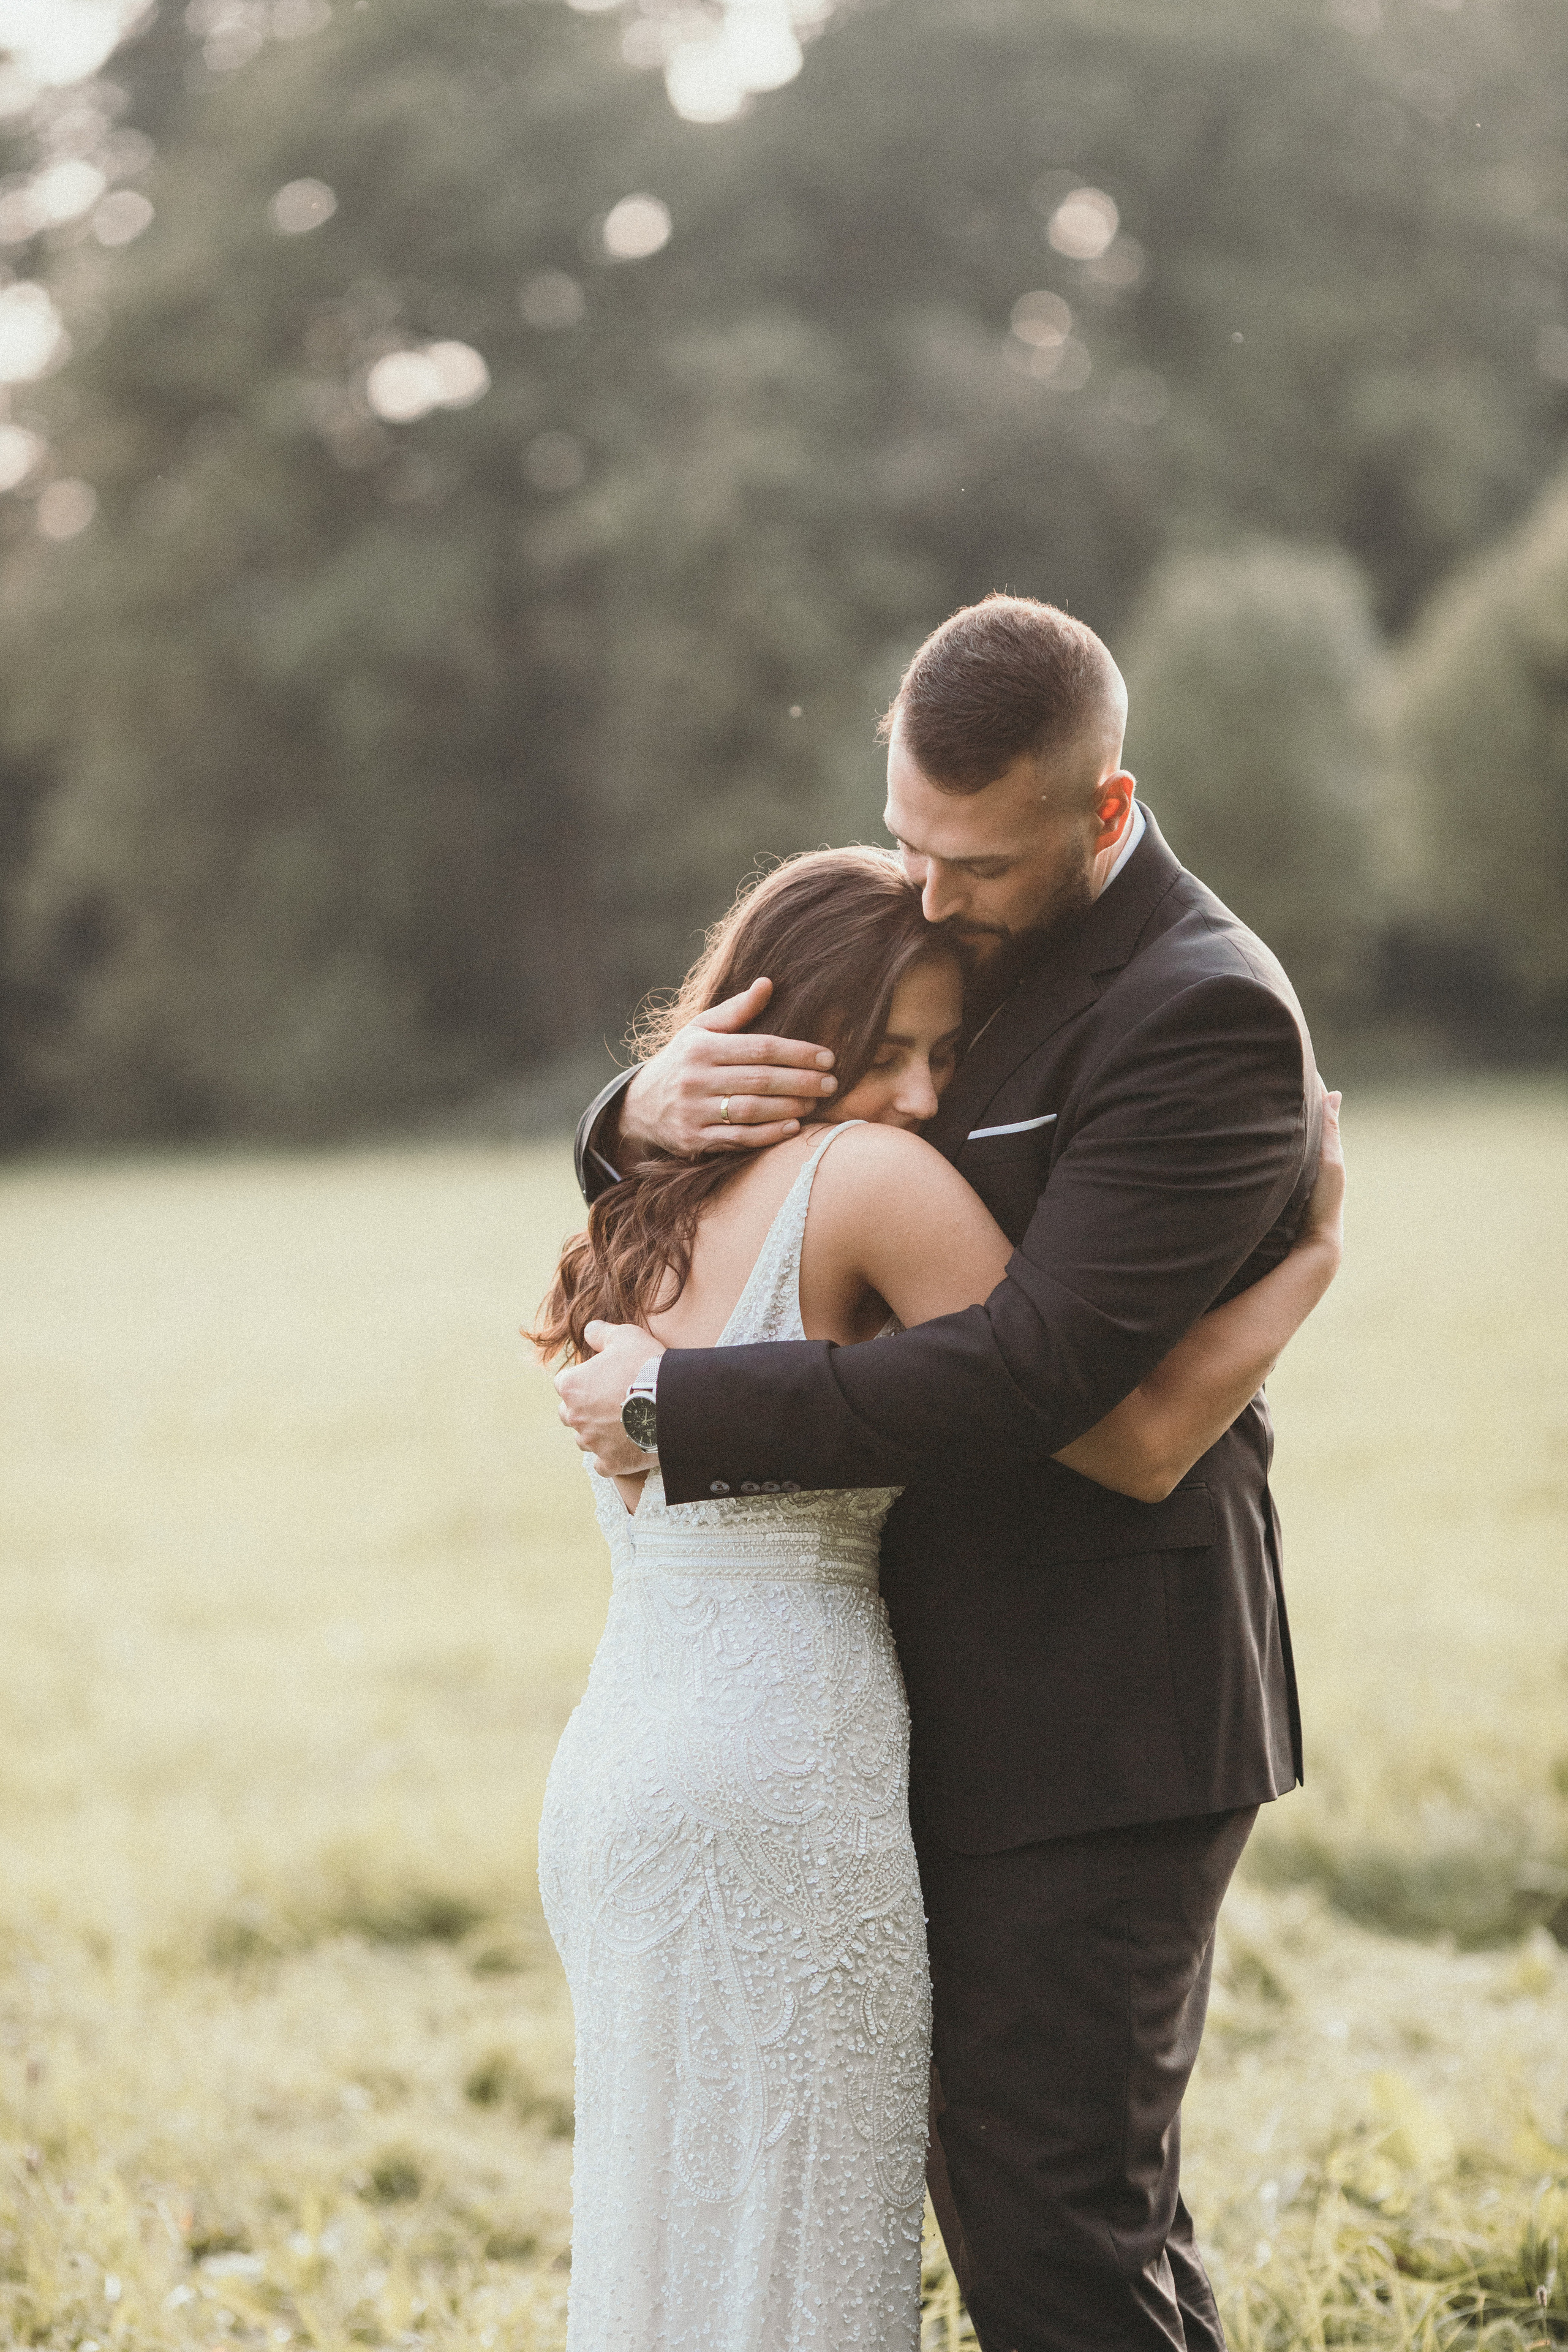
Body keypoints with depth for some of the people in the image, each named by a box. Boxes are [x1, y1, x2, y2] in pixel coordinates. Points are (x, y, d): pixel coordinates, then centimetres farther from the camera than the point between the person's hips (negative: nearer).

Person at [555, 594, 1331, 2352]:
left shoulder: (1206, 1018, -18)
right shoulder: (937, 952, 9)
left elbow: (1029, 1371, -27)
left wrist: (669, 1404, -20)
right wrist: (648, 1113, -13)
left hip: (1091, 1730, -9)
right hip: (983, 1714, 9)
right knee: (1007, 2186, 18)